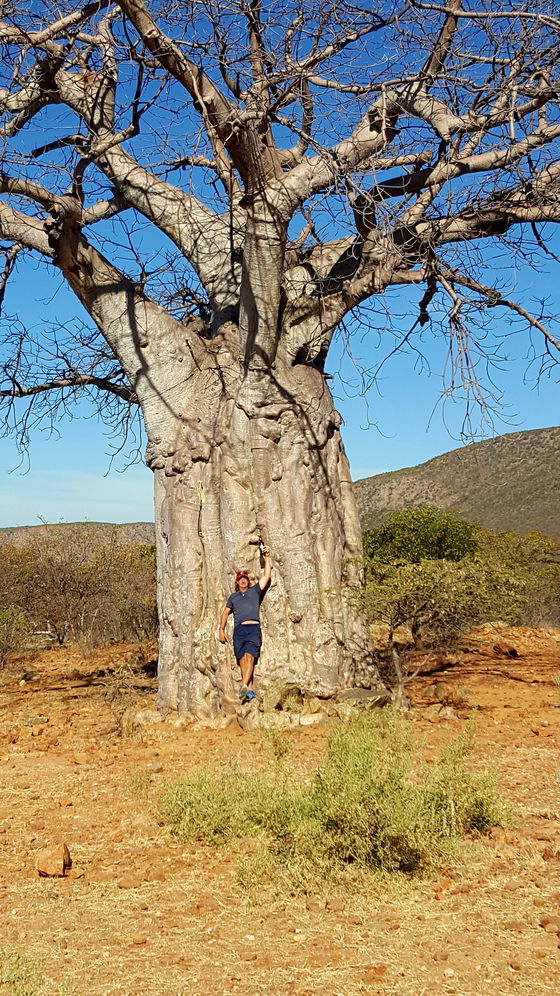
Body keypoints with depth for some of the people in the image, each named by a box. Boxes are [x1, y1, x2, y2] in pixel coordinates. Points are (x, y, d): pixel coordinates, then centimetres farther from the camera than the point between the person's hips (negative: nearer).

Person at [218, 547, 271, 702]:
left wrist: (267, 558, 12)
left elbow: (266, 576, 14)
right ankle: (250, 691, -10)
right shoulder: (233, 596, 27)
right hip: (238, 630, 3)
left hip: (253, 628, -2)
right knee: (242, 660, -7)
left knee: (249, 656, -20)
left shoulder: (255, 591, 21)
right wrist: (221, 629, 15)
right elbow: (225, 612, 26)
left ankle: (244, 685, -34)